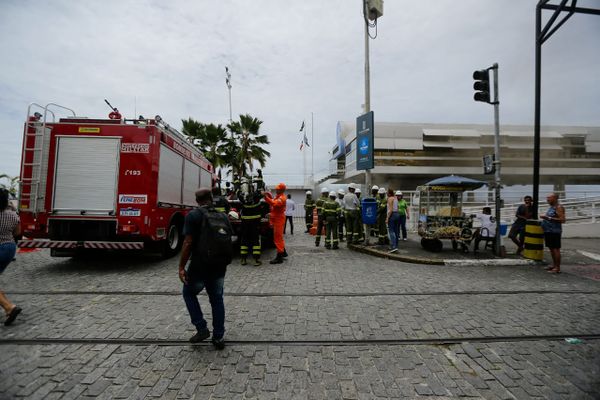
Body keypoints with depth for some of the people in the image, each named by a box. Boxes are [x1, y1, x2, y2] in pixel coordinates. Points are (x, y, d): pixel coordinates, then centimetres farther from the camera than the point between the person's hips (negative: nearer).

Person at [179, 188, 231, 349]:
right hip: (220, 266, 4)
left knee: (189, 293, 22)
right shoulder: (223, 216, 7)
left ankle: (202, 328, 16)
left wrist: (181, 267, -9)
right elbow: (229, 241, 11)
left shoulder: (193, 215, -8)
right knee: (217, 299, 17)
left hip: (200, 265, -4)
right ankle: (218, 337, 22)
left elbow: (188, 243, -15)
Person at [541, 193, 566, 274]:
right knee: (551, 249, 15)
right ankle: (554, 265, 25)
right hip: (548, 231, 9)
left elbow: (562, 220, -20)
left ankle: (557, 268, -1)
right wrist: (544, 217, 13)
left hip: (554, 231, -9)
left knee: (556, 249, -5)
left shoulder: (559, 207, -11)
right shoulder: (551, 207, 16)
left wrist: (549, 218, -22)